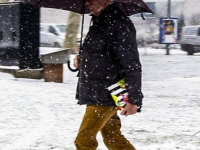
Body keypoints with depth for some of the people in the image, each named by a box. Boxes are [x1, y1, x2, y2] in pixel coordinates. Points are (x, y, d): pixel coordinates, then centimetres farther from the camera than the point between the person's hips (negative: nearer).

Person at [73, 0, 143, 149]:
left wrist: (134, 99, -20)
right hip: (95, 94, 10)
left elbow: (132, 66, -18)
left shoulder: (119, 25, -15)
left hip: (105, 96, -10)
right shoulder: (99, 23, 14)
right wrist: (81, 62, 8)